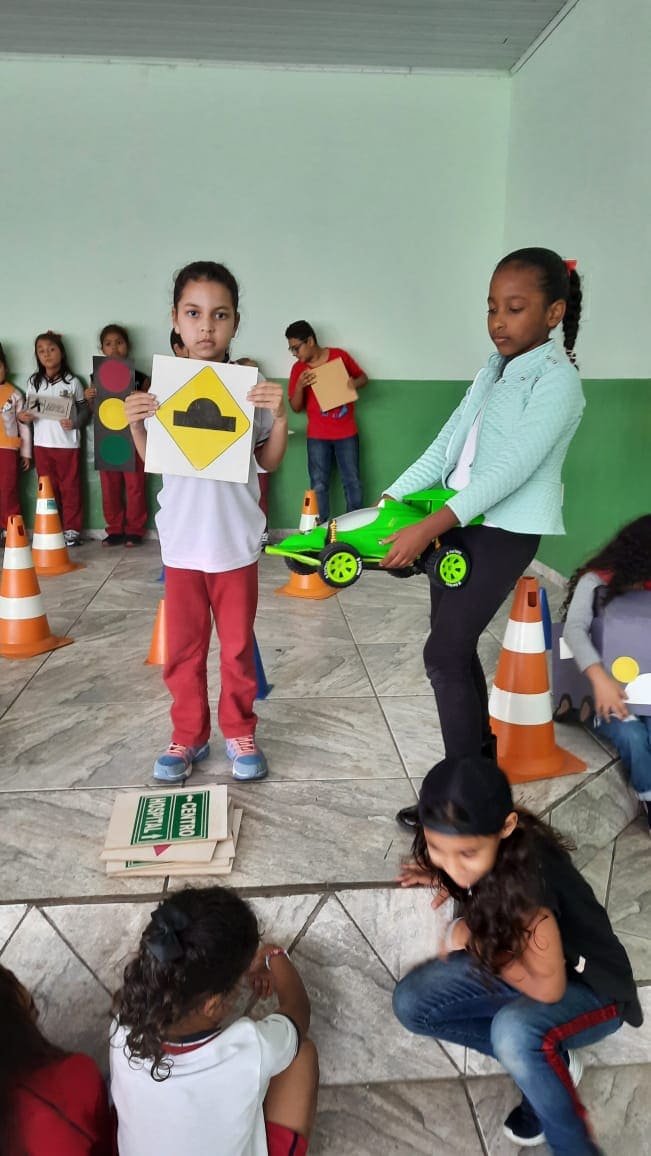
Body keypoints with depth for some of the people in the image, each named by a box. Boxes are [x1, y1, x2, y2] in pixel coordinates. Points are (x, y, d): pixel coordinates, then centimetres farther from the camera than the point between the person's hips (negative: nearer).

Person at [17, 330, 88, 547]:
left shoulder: (72, 381, -1)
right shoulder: (34, 382, 9)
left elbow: (84, 408, 0)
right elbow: (29, 409, 13)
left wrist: (75, 422, -18)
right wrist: (22, 416, -8)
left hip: (68, 444, -3)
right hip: (42, 444, 3)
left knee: (70, 487, 2)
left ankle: (72, 529, 9)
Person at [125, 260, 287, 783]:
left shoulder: (251, 386, -5)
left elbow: (270, 461, 0)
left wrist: (280, 415, -15)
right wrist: (136, 425, -11)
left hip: (236, 539, -1)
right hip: (182, 539, 1)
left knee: (238, 646, 11)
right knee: (183, 647, 11)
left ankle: (240, 732, 29)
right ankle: (188, 736, 28)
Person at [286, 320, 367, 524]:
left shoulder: (340, 355, -2)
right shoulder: (298, 368, 0)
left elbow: (363, 377, 10)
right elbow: (296, 408, 2)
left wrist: (355, 383, -14)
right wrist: (299, 386, -17)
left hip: (346, 433, 0)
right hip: (317, 436, 1)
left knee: (352, 482, 4)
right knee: (319, 485, 0)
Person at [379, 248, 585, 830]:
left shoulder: (556, 379, -13)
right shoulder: (493, 370, 12)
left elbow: (510, 468, -24)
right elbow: (445, 447, 8)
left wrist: (427, 528, -30)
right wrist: (386, 504, -2)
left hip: (504, 533, -8)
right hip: (458, 523, 8)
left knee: (443, 654, -8)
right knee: (456, 645, 14)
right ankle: (482, 750, 34)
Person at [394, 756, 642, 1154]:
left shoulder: (526, 872, -38)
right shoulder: (469, 845, -16)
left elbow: (548, 988, -29)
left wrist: (472, 942, -16)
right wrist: (446, 880, -11)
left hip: (588, 988, -7)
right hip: (523, 962, 7)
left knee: (514, 1030, -38)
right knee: (411, 1004, -8)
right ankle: (546, 1063, 4)